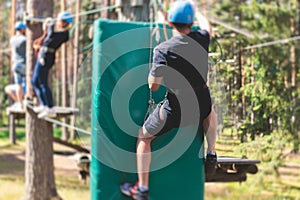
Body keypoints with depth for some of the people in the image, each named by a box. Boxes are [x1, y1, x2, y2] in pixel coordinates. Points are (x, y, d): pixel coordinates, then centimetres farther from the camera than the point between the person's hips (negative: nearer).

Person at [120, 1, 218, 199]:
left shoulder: (163, 50, -16)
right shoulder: (202, 39, -5)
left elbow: (153, 86, -16)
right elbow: (207, 27, 22)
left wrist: (153, 68, 3)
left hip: (174, 110, -3)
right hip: (200, 108, 4)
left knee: (144, 138, 17)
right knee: (210, 112, 40)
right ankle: (211, 156, 39)